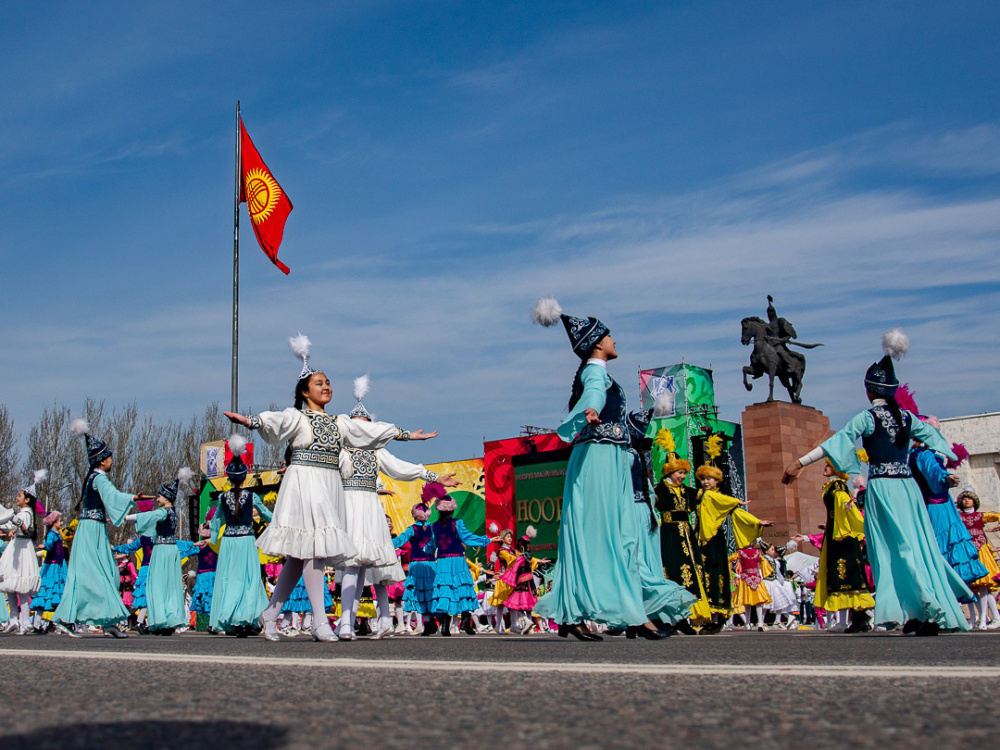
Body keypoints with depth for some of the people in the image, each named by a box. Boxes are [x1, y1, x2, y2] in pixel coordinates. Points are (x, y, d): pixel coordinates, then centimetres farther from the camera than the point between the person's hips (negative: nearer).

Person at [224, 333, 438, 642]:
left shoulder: (339, 422, 21)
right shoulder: (297, 417, 3)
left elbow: (372, 429, 25)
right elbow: (276, 421, -17)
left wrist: (406, 434, 28)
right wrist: (251, 421, -37)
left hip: (330, 486, 6)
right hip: (304, 482, -6)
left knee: (300, 553, 5)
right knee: (312, 547, -14)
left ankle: (271, 612, 14)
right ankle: (320, 622, -15)